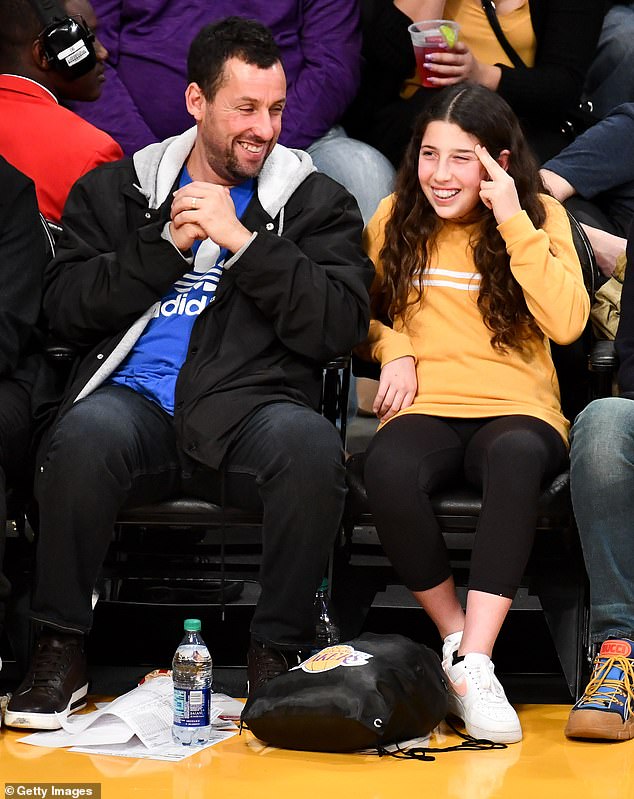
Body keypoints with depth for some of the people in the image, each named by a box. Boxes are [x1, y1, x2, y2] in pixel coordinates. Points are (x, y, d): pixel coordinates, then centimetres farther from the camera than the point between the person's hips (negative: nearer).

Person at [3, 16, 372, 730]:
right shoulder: (117, 190, 19)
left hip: (248, 410, 0)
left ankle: (276, 651, -18)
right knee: (85, 435, -35)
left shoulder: (314, 200, 15)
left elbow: (341, 325, 0)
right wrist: (166, 247, -3)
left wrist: (241, 240, -7)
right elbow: (64, 308, 7)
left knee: (310, 443, -36)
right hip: (134, 397, 1)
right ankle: (61, 650, -17)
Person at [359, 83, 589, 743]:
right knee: (387, 469, -37)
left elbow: (567, 322, -8)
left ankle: (474, 664, -40)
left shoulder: (540, 216, 7)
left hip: (516, 409, -1)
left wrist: (513, 221, -11)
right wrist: (392, 348, 3)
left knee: (516, 455, -40)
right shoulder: (395, 218, 14)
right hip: (425, 409, 2)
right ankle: (454, 638, -19)